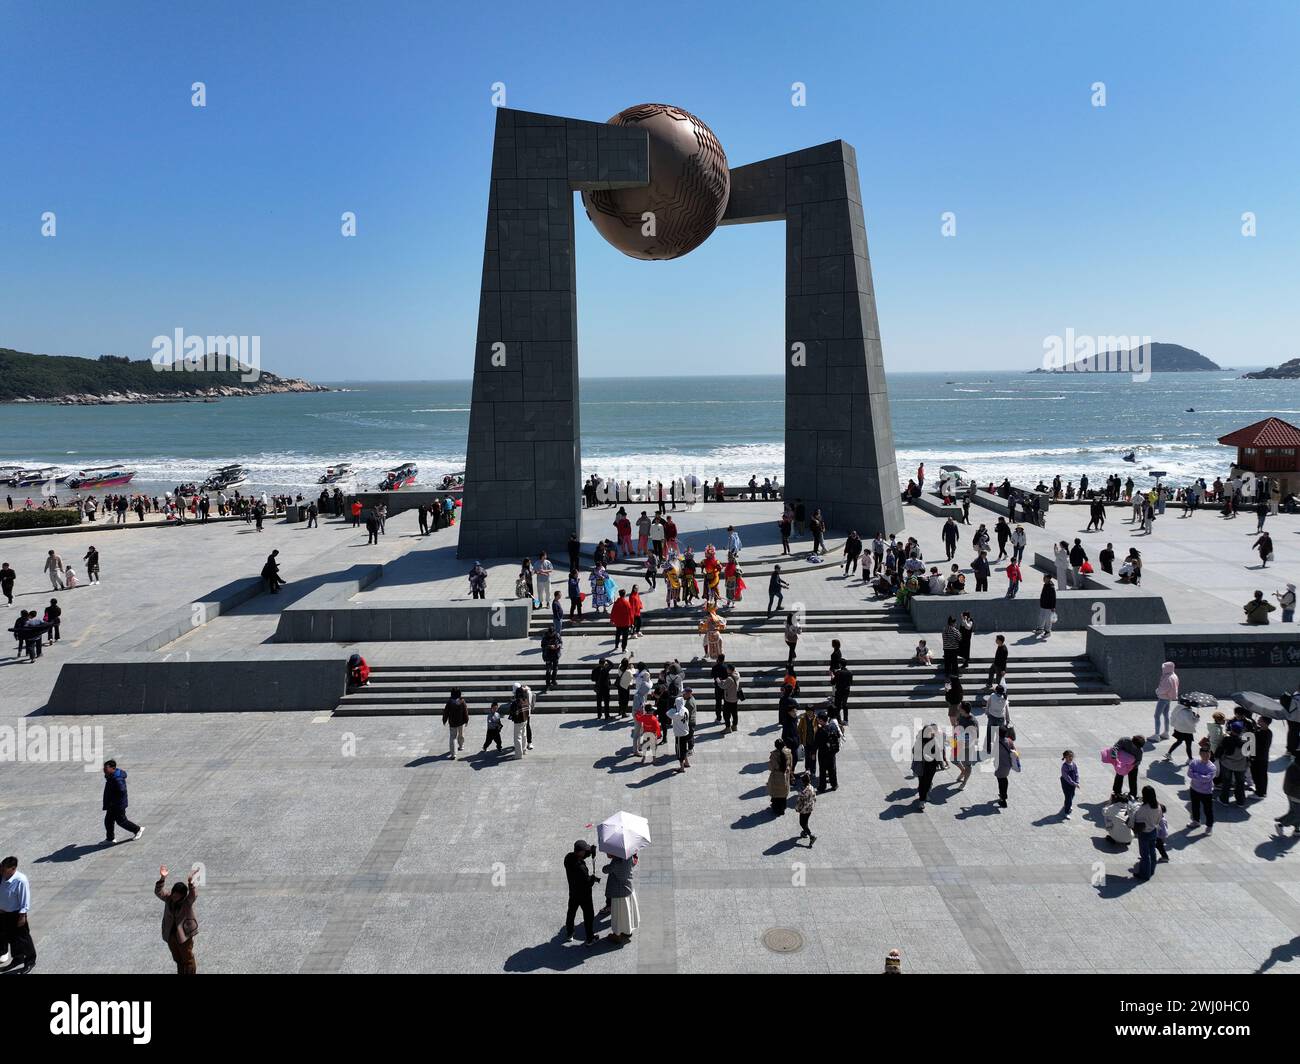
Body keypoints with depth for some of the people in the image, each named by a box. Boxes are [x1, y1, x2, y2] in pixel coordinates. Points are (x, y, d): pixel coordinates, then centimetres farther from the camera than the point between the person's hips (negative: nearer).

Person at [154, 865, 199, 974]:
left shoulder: (187, 901, -19)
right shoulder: (168, 898, -7)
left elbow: (194, 895, -40)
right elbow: (158, 892, -20)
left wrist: (190, 882, -58)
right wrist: (162, 878, -37)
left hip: (184, 934, -5)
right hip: (170, 934, 5)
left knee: (187, 958, 9)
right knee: (177, 958, 23)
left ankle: (190, 973, 23)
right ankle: (181, 973, 40)